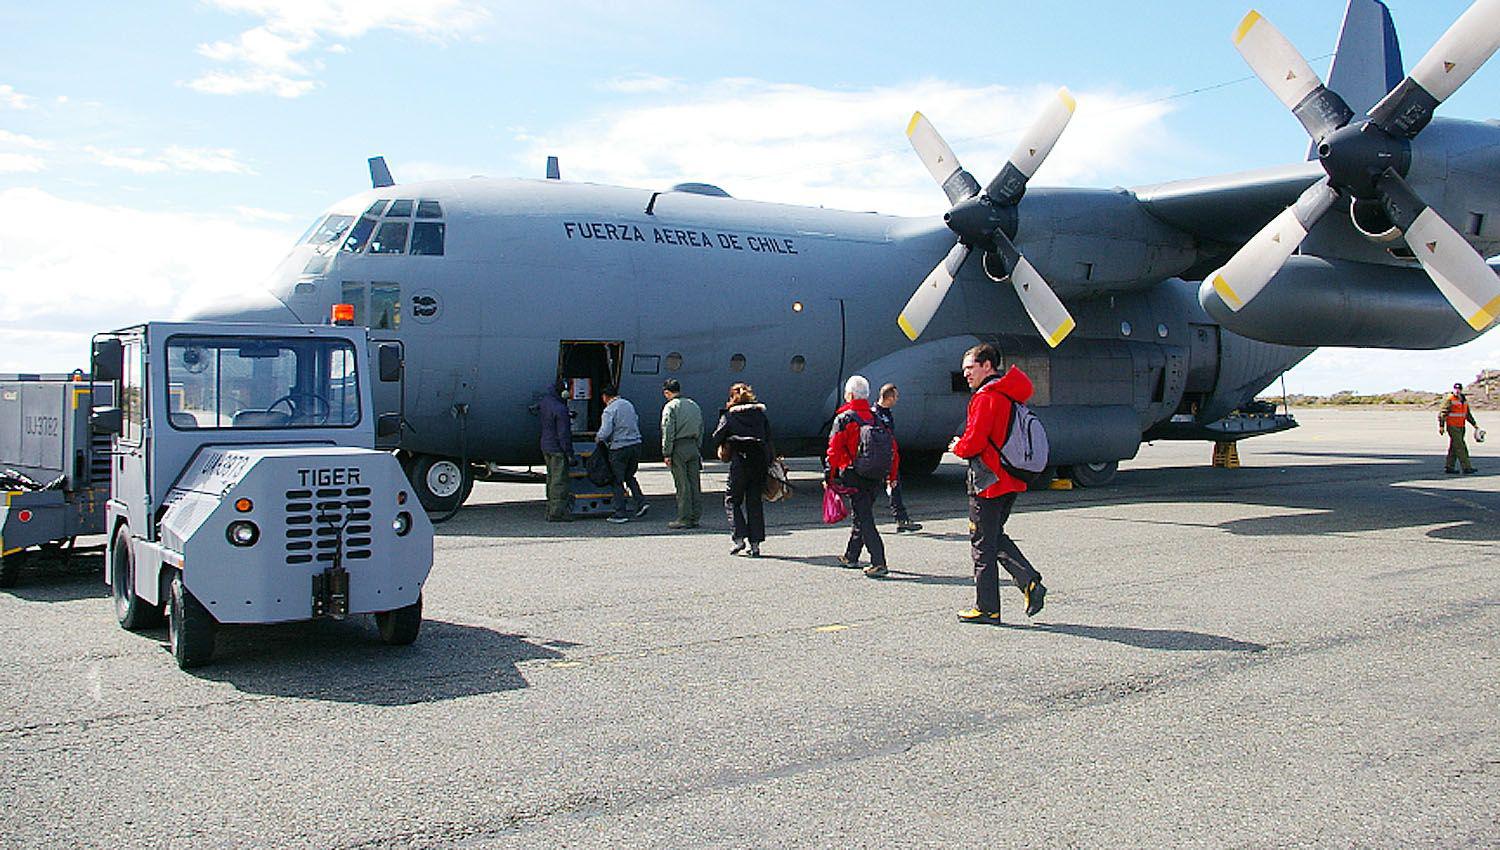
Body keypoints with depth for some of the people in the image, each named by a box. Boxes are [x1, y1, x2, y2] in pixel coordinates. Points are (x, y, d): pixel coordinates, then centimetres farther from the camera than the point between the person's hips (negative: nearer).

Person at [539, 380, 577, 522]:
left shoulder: (546, 400, 1)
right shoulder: (560, 410, -23)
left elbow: (550, 387, 30)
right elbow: (564, 434, -22)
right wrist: (570, 455, -17)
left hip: (545, 447, 9)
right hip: (557, 449, -9)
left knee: (551, 478, 16)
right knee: (559, 481, -5)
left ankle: (551, 510, 22)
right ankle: (556, 513, -4)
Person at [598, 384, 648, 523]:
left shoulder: (609, 410, -12)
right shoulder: (629, 405, 11)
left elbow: (605, 432, -19)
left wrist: (598, 437, 1)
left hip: (619, 448, -7)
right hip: (635, 445, 7)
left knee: (618, 481, 3)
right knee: (629, 476, 22)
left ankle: (620, 513, 5)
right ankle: (641, 501, 7)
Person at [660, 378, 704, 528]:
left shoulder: (670, 406, -7)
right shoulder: (694, 405, 13)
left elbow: (668, 431, -12)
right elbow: (701, 429, 14)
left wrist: (666, 453, -9)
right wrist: (696, 447, 17)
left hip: (678, 448, -6)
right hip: (693, 447, 6)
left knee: (682, 485, -4)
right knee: (695, 483, 7)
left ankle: (684, 519, -2)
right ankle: (695, 517, 11)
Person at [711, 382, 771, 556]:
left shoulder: (729, 415, 1)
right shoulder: (760, 413, 10)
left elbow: (717, 438, -2)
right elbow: (768, 439, 8)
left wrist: (723, 448, 19)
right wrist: (768, 463, 12)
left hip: (739, 461, -3)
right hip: (759, 460, 3)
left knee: (732, 500, 9)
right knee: (755, 502, 8)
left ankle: (739, 537, -5)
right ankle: (755, 544, 6)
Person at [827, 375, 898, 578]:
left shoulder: (844, 418, -7)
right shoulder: (877, 418, 9)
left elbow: (834, 450, -10)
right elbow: (893, 448, 10)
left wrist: (830, 477, -2)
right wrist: (892, 476, 18)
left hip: (855, 477, -6)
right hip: (876, 477, 6)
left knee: (864, 518, -6)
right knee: (861, 515, 20)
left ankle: (879, 563, -14)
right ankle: (851, 556, 34)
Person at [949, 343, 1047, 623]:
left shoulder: (986, 397, -16)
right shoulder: (1010, 395, 13)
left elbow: (973, 443, -22)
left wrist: (957, 447, -1)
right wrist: (965, 445, 12)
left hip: (987, 482, -9)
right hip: (1011, 482, 9)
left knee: (982, 544, 1)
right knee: (995, 537, 21)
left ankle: (986, 608, 7)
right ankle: (1030, 581, 7)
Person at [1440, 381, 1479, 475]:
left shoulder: (1464, 400, 13)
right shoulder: (1449, 400, -10)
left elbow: (1468, 414, 23)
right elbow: (1442, 413, -12)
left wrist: (1474, 424, 20)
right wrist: (1441, 426, -18)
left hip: (1460, 427, 8)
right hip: (1452, 427, -8)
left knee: (1453, 448, 9)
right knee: (1460, 448, -9)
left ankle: (1449, 467, 12)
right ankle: (1466, 468, -9)